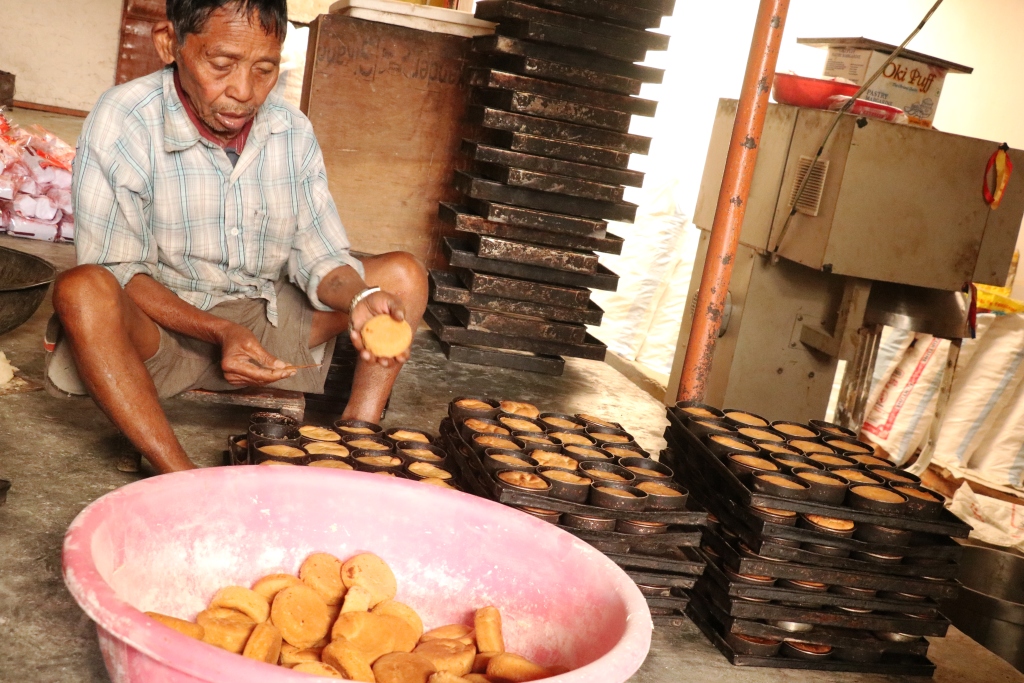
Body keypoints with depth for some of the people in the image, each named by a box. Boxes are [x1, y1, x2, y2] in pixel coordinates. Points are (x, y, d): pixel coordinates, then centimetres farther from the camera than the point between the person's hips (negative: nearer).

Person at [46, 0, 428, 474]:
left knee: (402, 274, -7)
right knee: (82, 291, -36)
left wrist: (359, 299, -25)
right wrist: (218, 332, -30)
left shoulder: (294, 132, -2)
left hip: (264, 320, 4)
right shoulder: (122, 124, -15)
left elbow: (319, 256, -1)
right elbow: (116, 273, -16)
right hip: (162, 324, -4)